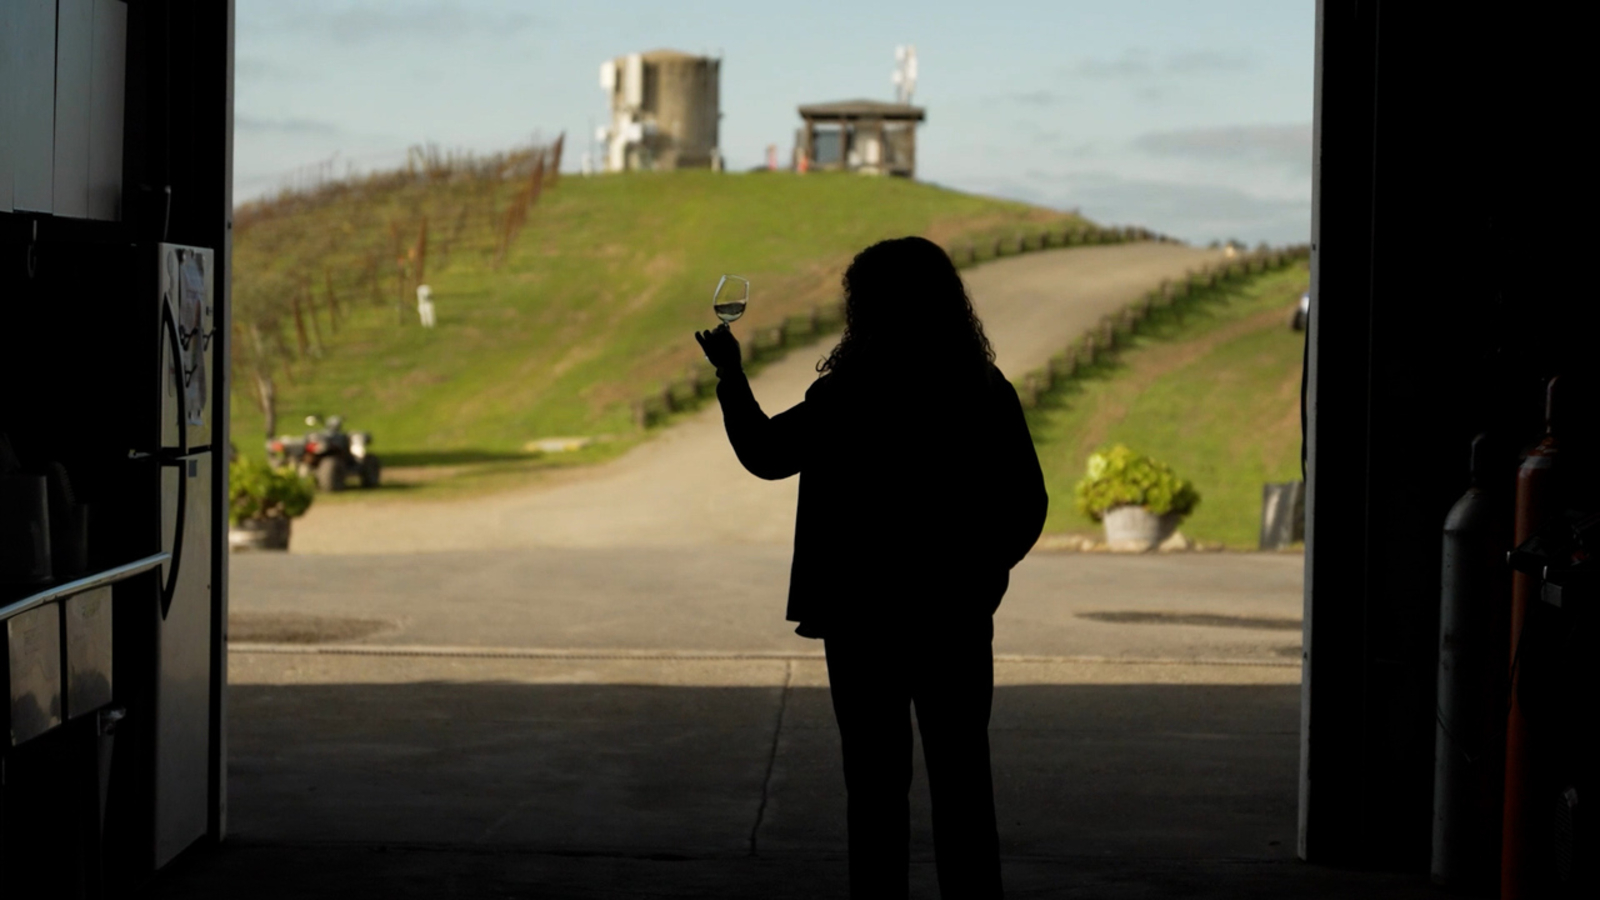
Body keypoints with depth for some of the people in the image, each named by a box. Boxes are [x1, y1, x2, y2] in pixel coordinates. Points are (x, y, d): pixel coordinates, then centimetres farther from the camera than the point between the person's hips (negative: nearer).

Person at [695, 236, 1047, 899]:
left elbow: (764, 453, -2)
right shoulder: (987, 395, -3)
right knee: (962, 783, 10)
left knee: (877, 786, 7)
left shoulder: (849, 397, -14)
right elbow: (1027, 507, 1)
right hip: (956, 622, 3)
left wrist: (730, 373, 11)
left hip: (865, 620, -2)